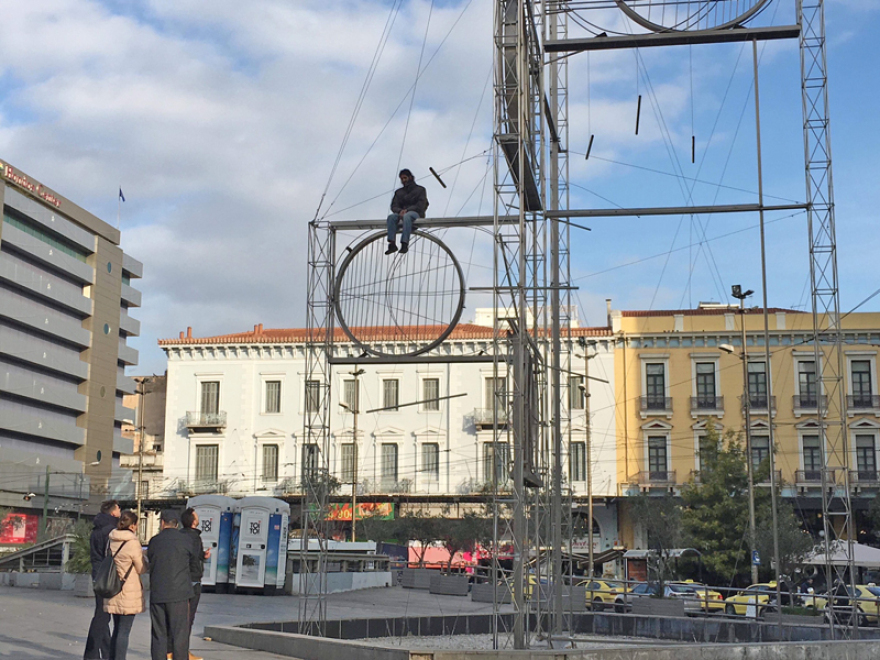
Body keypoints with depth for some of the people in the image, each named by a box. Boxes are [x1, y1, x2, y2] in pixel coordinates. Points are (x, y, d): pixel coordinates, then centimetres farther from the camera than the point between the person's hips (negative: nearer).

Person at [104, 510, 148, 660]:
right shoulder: (133, 543, -15)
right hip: (128, 592, -7)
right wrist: (142, 557, 13)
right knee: (124, 631, -2)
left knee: (117, 629, 17)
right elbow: (142, 569, -7)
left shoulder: (111, 540, 5)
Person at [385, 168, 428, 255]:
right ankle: (392, 244, -42)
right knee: (391, 217, -31)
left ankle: (405, 244, -53)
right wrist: (400, 211, -14)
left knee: (407, 216, -41)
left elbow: (421, 205, -2)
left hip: (416, 213, -4)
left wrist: (407, 210, -17)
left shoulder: (420, 189, 13)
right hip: (401, 213, 4)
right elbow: (394, 206, 11)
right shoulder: (399, 192, 24)